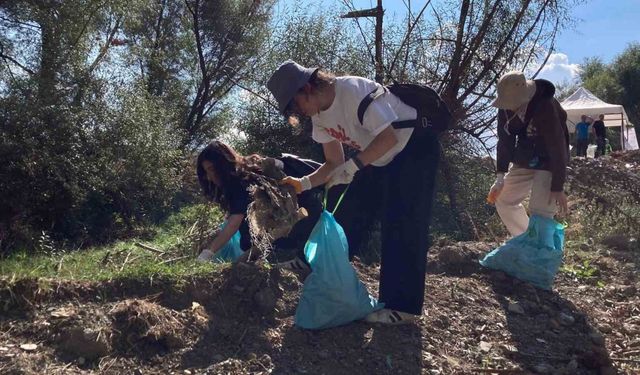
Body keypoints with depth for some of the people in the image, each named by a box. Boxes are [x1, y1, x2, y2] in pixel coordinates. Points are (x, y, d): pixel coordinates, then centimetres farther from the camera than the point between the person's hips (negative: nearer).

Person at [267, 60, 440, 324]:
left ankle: (402, 306, -8)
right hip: (383, 160, 9)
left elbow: (388, 137, -30)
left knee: (402, 225, -13)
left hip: (416, 148, -8)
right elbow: (334, 163, 2)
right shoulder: (319, 116, -1)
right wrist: (303, 184, -11)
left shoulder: (353, 91, -27)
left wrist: (352, 166, -35)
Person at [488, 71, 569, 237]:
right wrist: (500, 177, -8)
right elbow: (505, 141, -3)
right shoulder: (505, 108, -12)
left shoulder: (546, 107, -31)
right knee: (503, 201, 12)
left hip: (549, 164, -7)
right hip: (524, 162, 7)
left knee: (539, 211, -18)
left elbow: (558, 148, -29)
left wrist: (557, 188, -28)